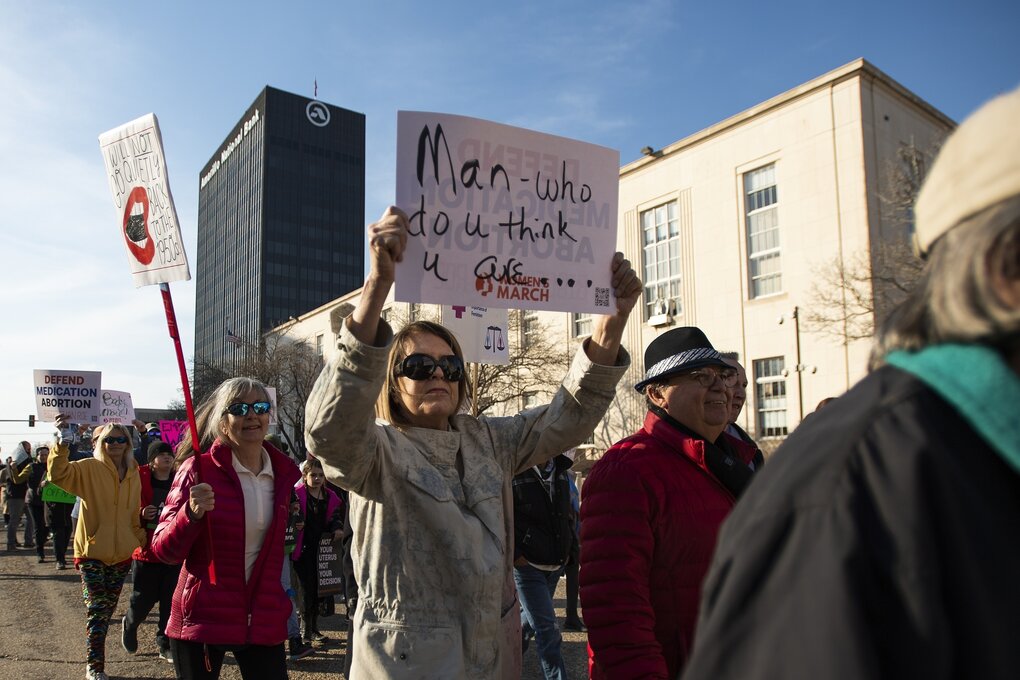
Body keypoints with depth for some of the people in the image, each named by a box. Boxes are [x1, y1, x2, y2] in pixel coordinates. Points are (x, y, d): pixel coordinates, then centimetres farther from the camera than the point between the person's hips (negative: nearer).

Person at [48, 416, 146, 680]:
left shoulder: (133, 474, 7)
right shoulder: (88, 469, -7)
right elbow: (58, 474, -27)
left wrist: (142, 541, 15)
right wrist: (62, 444, -40)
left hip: (121, 552, 5)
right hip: (92, 551, -5)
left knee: (106, 610, 16)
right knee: (98, 610, -8)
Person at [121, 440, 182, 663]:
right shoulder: (140, 480, -5)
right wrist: (141, 514, -23)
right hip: (147, 549, -2)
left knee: (171, 600, 4)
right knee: (144, 598, 7)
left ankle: (165, 644, 17)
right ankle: (129, 624, 40)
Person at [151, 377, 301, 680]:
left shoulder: (285, 473, 2)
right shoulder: (199, 468, -9)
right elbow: (164, 550, -11)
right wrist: (191, 513, -27)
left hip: (264, 619, 3)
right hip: (202, 618, -3)